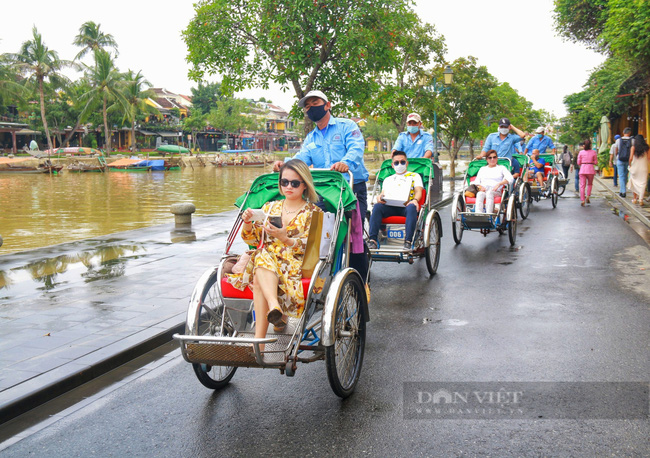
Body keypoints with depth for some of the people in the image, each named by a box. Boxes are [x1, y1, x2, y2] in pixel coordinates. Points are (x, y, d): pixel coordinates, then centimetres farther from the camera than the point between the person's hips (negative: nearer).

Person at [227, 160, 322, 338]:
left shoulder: (313, 212, 11)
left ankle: (258, 341, -46)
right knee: (262, 256, -36)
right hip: (266, 258, 3)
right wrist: (247, 224, -7)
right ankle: (274, 307, -58)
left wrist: (284, 238, -21)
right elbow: (253, 240, 15)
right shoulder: (270, 207, 22)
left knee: (259, 279, -35)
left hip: (296, 264, -3)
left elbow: (309, 247, -4)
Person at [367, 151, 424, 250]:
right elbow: (383, 193, 18)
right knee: (377, 206, -30)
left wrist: (415, 200, -17)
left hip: (406, 206, -2)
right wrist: (379, 197, -10)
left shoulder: (415, 176, 24)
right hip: (390, 207, 2)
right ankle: (372, 240, -38)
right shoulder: (388, 179, 32)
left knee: (412, 208, -38)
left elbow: (418, 191, 8)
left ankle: (408, 241, -44)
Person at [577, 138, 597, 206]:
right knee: (590, 184, 21)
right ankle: (588, 196, 6)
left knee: (582, 185, 0)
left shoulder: (581, 152, 2)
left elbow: (578, 163, 4)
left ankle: (582, 200, -8)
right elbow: (596, 162, 3)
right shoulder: (593, 152, 1)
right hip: (590, 169, 0)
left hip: (582, 170, 0)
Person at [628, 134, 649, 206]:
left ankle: (635, 198, 21)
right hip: (644, 168, 0)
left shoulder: (634, 147, -4)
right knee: (642, 184, 1)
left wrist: (630, 165, 6)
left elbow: (631, 158, -10)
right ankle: (640, 200, -9)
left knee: (634, 183, 16)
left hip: (635, 167, 0)